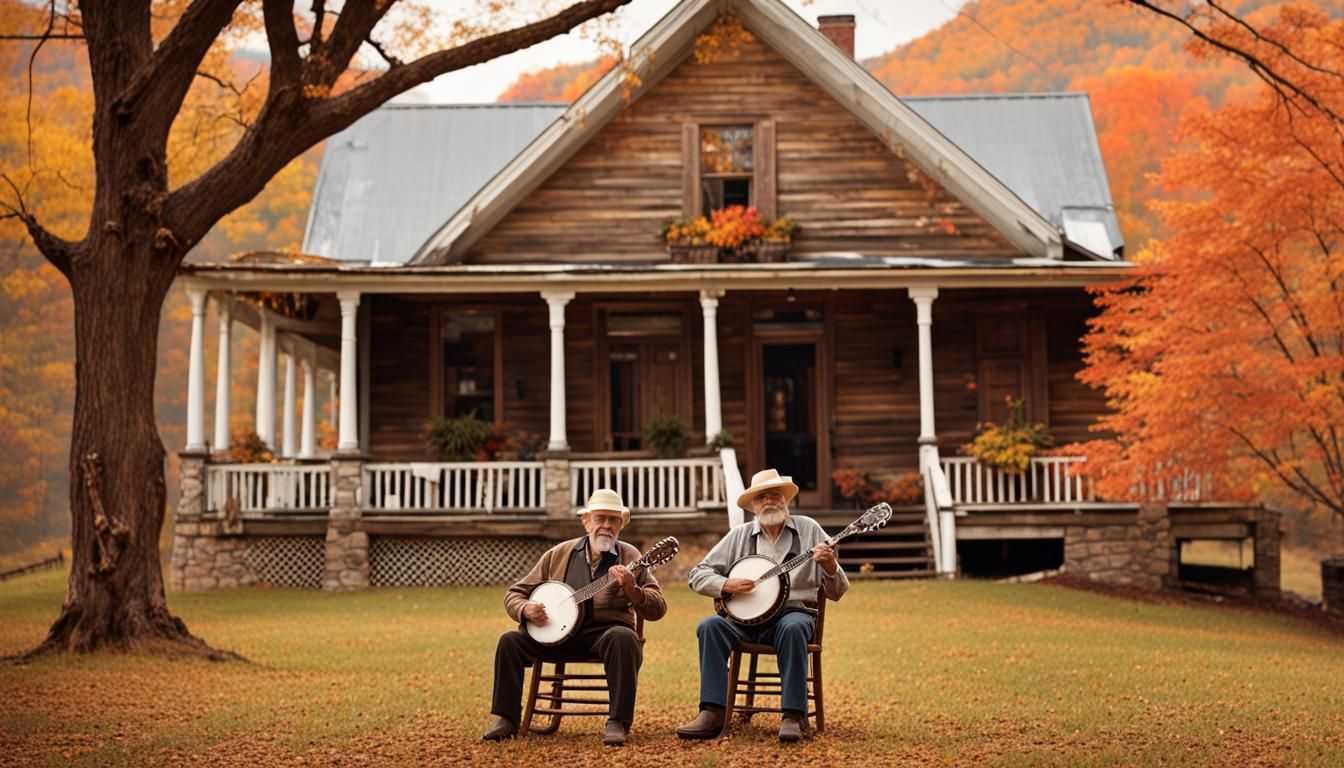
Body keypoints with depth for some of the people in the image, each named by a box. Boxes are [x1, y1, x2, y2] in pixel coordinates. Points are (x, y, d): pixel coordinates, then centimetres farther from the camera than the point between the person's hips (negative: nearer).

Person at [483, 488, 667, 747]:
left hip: (605, 632, -3)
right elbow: (514, 594, 13)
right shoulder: (558, 554, 10)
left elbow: (657, 610, -5)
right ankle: (507, 720, -8)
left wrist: (631, 590, -24)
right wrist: (526, 609, -10)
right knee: (510, 641, -18)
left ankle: (617, 723, -33)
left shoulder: (629, 557, 4)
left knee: (623, 638, -36)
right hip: (559, 634, 3)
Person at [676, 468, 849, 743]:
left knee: (793, 628, -36)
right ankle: (712, 714, -28)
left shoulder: (808, 530, 6)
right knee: (710, 626, -27)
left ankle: (794, 717, -31)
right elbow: (697, 575, 9)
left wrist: (829, 566, -18)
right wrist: (727, 585, -10)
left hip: (792, 612, -2)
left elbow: (836, 592, 5)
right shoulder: (740, 535, 11)